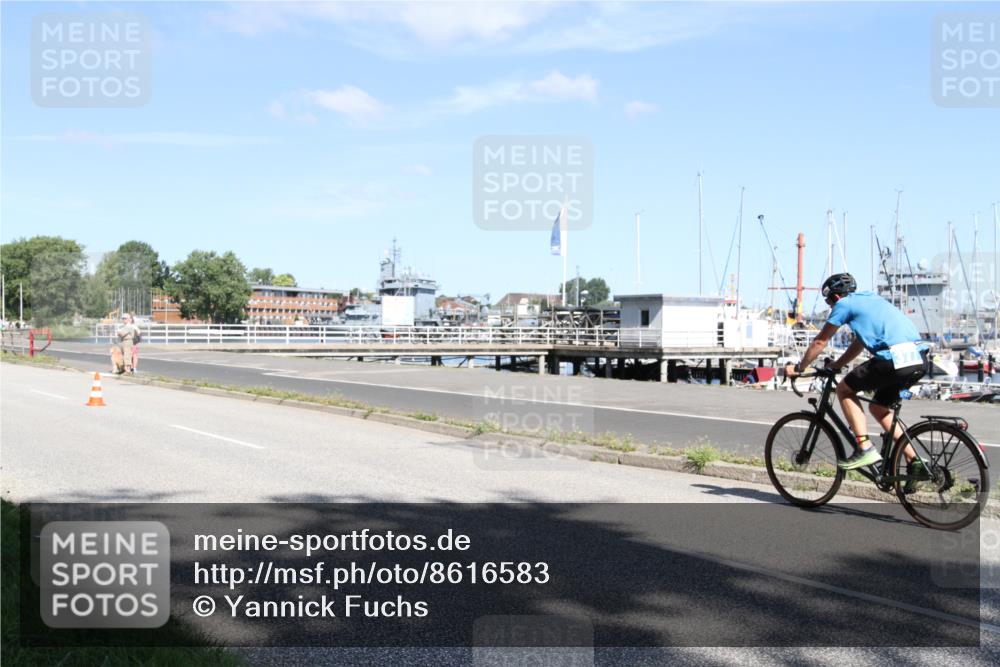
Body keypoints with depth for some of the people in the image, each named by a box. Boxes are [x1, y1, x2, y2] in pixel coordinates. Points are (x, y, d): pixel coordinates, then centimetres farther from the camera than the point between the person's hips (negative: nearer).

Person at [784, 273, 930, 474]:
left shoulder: (844, 304, 6)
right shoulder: (870, 299, 29)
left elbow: (820, 341, 11)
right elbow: (859, 344, 37)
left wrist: (798, 368, 21)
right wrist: (835, 365, 41)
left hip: (895, 359, -8)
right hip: (919, 360, 8)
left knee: (844, 390, 8)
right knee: (878, 407, 24)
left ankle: (865, 448, -2)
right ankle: (914, 461, 17)